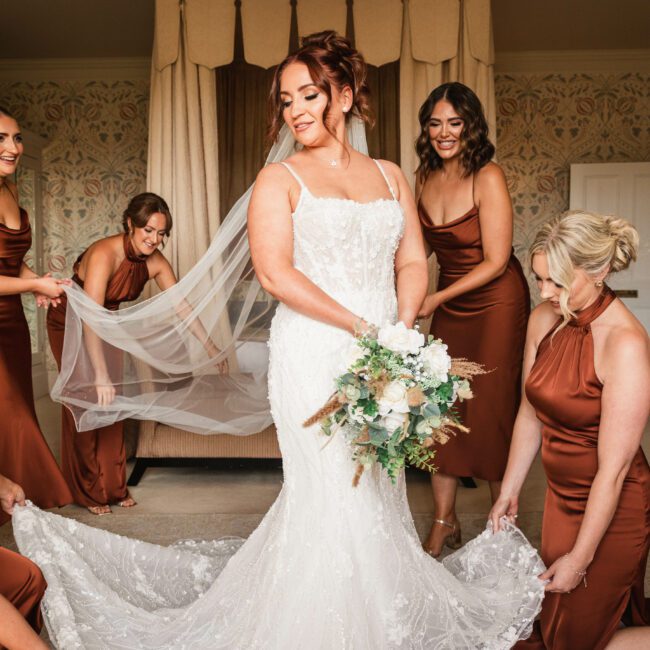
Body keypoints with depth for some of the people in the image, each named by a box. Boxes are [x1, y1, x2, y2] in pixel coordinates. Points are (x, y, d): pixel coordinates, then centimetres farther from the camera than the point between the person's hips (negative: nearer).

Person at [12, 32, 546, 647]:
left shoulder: (390, 176, 15)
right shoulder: (279, 180, 0)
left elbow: (413, 261, 11)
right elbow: (275, 272, -12)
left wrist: (401, 329, -8)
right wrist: (361, 327, -16)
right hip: (314, 354, -4)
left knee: (380, 487, 11)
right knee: (333, 493, -2)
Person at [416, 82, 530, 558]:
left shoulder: (488, 178, -17)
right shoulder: (425, 177, 1)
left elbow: (495, 262, -17)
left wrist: (436, 299, -16)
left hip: (496, 303, -5)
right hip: (449, 305, 6)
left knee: (491, 409, 1)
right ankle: (445, 522, 16)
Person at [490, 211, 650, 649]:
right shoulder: (545, 320, -7)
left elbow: (613, 469, -23)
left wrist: (580, 557, -16)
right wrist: (509, 492, 12)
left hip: (612, 509, -7)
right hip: (562, 494, 7)